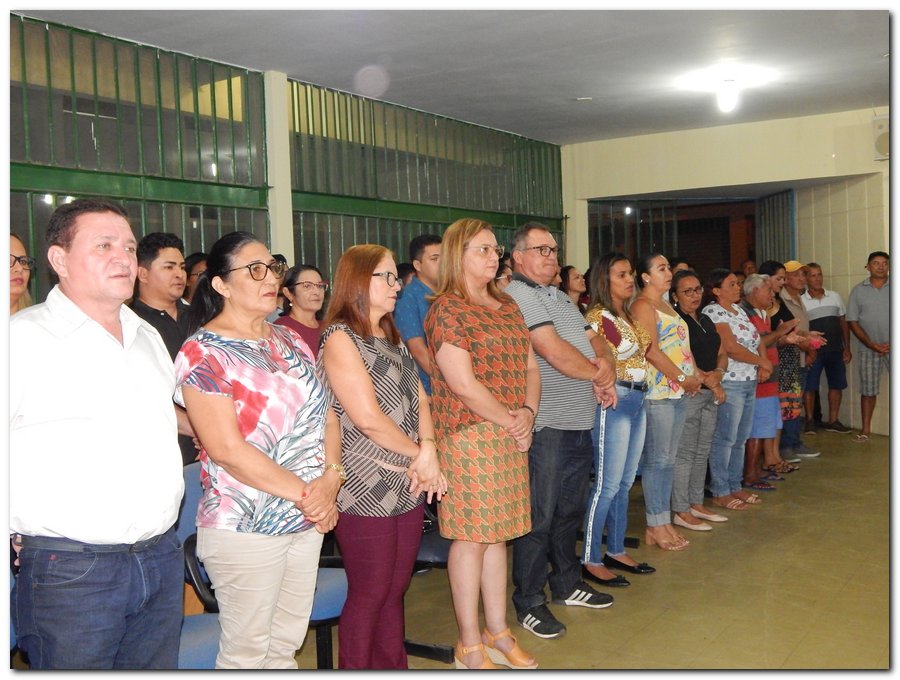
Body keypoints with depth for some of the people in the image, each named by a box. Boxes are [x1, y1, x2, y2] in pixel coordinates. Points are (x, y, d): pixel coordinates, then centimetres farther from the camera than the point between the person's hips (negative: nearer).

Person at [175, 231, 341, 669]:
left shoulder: (290, 341, 10)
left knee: (287, 643, 17)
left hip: (308, 518, 6)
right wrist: (303, 493, -16)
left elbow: (326, 414, 8)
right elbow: (227, 449, -19)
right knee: (246, 651, 8)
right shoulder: (203, 354, -12)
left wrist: (330, 477, -9)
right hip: (245, 529, -6)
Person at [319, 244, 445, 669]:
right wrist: (420, 454, -7)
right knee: (369, 595, 3)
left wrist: (428, 450, -9)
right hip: (365, 491, -7)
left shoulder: (392, 339, 16)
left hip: (408, 488, 7)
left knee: (395, 591, 14)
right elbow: (368, 418, -17)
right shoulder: (340, 338, -10)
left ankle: (393, 667, 26)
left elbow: (419, 400, 9)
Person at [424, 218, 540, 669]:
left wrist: (528, 412, -3)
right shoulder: (446, 310, -9)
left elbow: (530, 366, 15)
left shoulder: (508, 307, 16)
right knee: (471, 536, 1)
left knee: (497, 532, 13)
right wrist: (510, 422, -10)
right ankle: (470, 645, 14)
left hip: (511, 437, 7)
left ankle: (498, 632, 26)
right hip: (468, 434, -7)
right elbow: (462, 383, -15)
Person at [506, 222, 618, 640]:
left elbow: (594, 343, 16)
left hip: (580, 424, 9)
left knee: (570, 511, 19)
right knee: (539, 516, -1)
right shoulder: (518, 295, -10)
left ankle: (567, 584, 34)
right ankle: (529, 603, 11)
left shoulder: (561, 298, 20)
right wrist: (597, 374, -4)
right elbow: (555, 352, -19)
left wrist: (606, 366, -7)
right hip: (546, 428, -9)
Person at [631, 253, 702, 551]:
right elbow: (651, 350, -17)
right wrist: (683, 378, -13)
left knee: (668, 459, 11)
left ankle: (664, 521, 18)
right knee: (657, 459, -4)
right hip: (657, 392, -9)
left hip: (678, 392, 9)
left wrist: (696, 373, 7)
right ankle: (655, 526, 3)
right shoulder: (643, 305, -8)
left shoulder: (666, 305, 20)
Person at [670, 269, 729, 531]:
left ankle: (697, 504, 23)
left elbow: (722, 354, 17)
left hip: (710, 393, 8)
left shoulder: (706, 321, 17)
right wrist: (712, 384, -11)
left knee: (702, 452, 13)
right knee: (684, 453, -5)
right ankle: (681, 512, 2)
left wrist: (718, 373, -4)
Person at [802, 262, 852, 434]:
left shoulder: (835, 296, 7)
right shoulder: (801, 301, -4)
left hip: (835, 350, 4)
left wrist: (847, 348, 6)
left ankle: (832, 421, 18)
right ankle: (810, 420, 13)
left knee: (836, 385, 8)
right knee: (810, 387, -1)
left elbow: (843, 323, 11)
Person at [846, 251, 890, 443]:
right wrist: (872, 345, -7)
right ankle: (865, 429, 15)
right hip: (868, 349, 1)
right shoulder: (858, 290, 4)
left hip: (894, 348, -1)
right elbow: (852, 322, 1)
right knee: (868, 390, 6)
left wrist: (892, 344, -10)